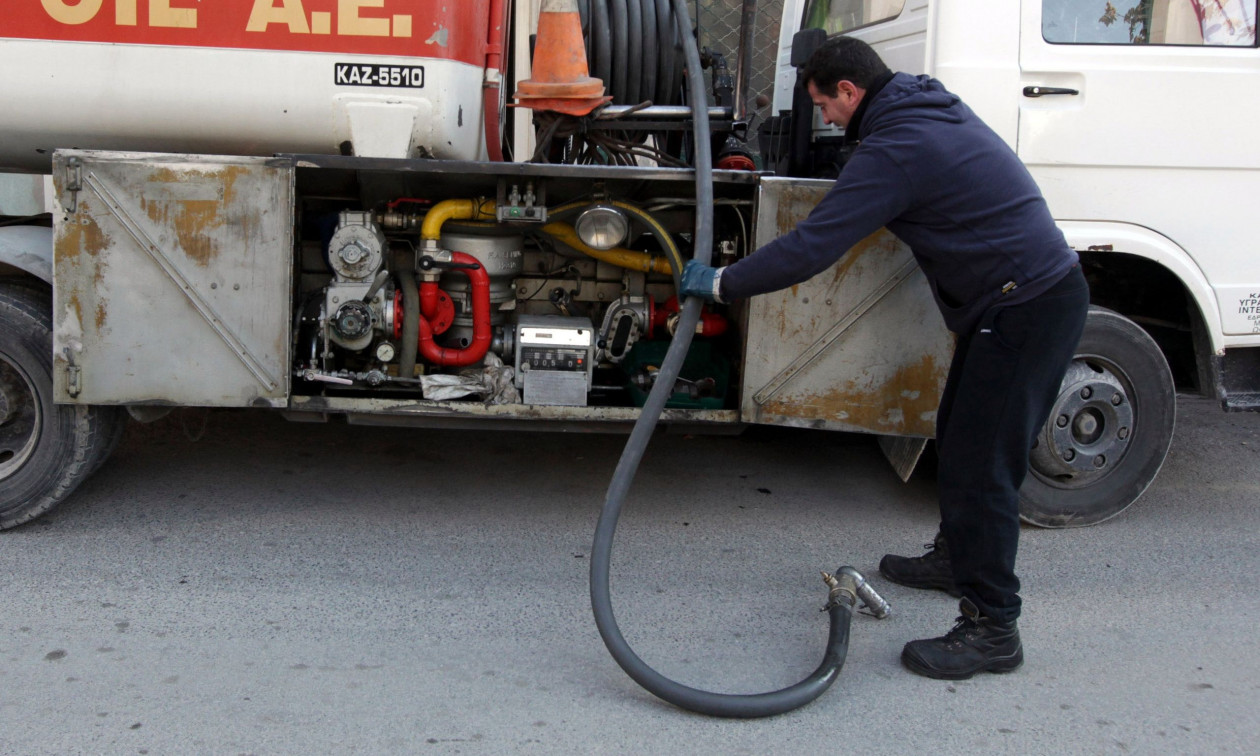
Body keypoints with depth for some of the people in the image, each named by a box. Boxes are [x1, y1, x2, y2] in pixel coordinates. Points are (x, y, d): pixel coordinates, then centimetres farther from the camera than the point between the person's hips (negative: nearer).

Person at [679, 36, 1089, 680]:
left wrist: (722, 283, -14)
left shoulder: (893, 149, -20)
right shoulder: (931, 105, 11)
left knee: (980, 463, -8)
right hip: (1038, 293, 10)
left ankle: (991, 629, -1)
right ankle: (955, 556, 40)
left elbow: (812, 248, -24)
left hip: (1027, 307, -10)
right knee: (960, 437, 21)